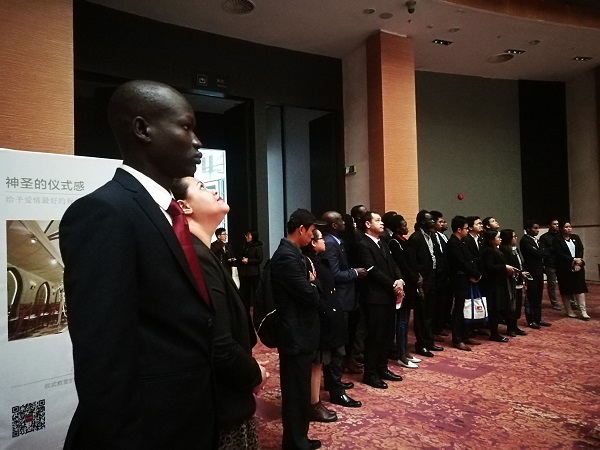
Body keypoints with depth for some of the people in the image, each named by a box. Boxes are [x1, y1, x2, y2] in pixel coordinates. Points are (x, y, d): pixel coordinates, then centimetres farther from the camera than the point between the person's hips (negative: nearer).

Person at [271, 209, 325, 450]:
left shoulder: (289, 253, 10)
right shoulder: (287, 256, -23)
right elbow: (310, 296, -24)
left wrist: (310, 284, -5)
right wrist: (314, 283, -4)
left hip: (298, 333, 11)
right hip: (296, 335, -11)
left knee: (299, 390, 21)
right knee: (296, 392, 4)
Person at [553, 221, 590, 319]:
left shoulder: (575, 237, 10)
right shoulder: (557, 240, -5)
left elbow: (581, 250, 4)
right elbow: (559, 254, -13)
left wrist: (578, 262, -10)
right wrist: (573, 260, -17)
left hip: (578, 266, 4)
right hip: (564, 268, -3)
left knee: (580, 287, -2)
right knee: (566, 289, 3)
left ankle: (583, 311, -2)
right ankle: (569, 311, 13)